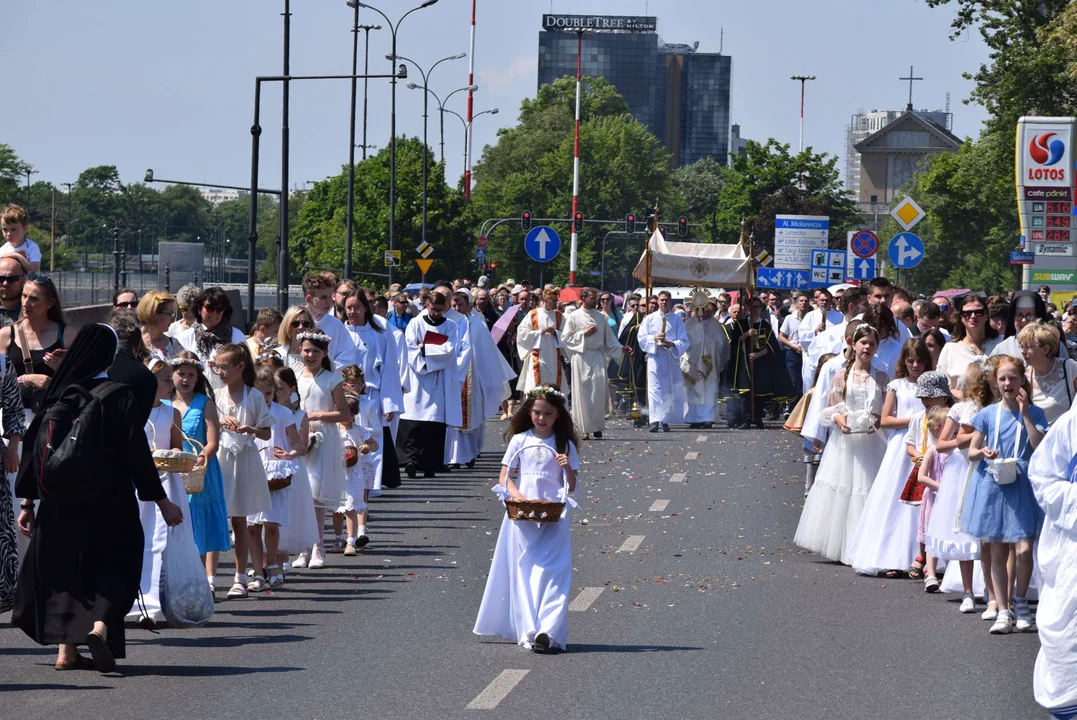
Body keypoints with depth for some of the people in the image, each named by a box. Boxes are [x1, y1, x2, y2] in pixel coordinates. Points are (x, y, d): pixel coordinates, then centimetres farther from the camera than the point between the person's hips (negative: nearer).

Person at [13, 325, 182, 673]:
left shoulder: (57, 394, 1)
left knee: (65, 565, 14)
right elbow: (137, 452, -9)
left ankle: (67, 649, 8)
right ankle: (100, 626, -17)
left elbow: (35, 446, 3)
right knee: (112, 564, 9)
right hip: (109, 498, -3)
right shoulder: (121, 396, -9)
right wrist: (161, 500, -1)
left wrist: (27, 501, 10)